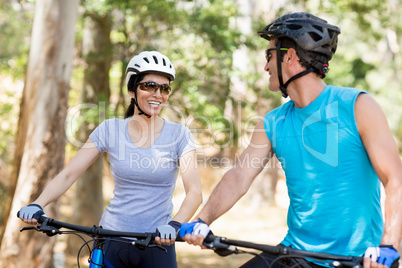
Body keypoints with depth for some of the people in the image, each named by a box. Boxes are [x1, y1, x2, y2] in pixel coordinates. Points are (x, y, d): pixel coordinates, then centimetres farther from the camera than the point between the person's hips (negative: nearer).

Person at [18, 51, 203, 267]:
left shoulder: (179, 135, -4)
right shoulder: (110, 130, 0)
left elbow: (194, 192, -14)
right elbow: (68, 174, -4)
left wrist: (174, 225, -32)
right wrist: (37, 204, -21)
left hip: (157, 243, -1)